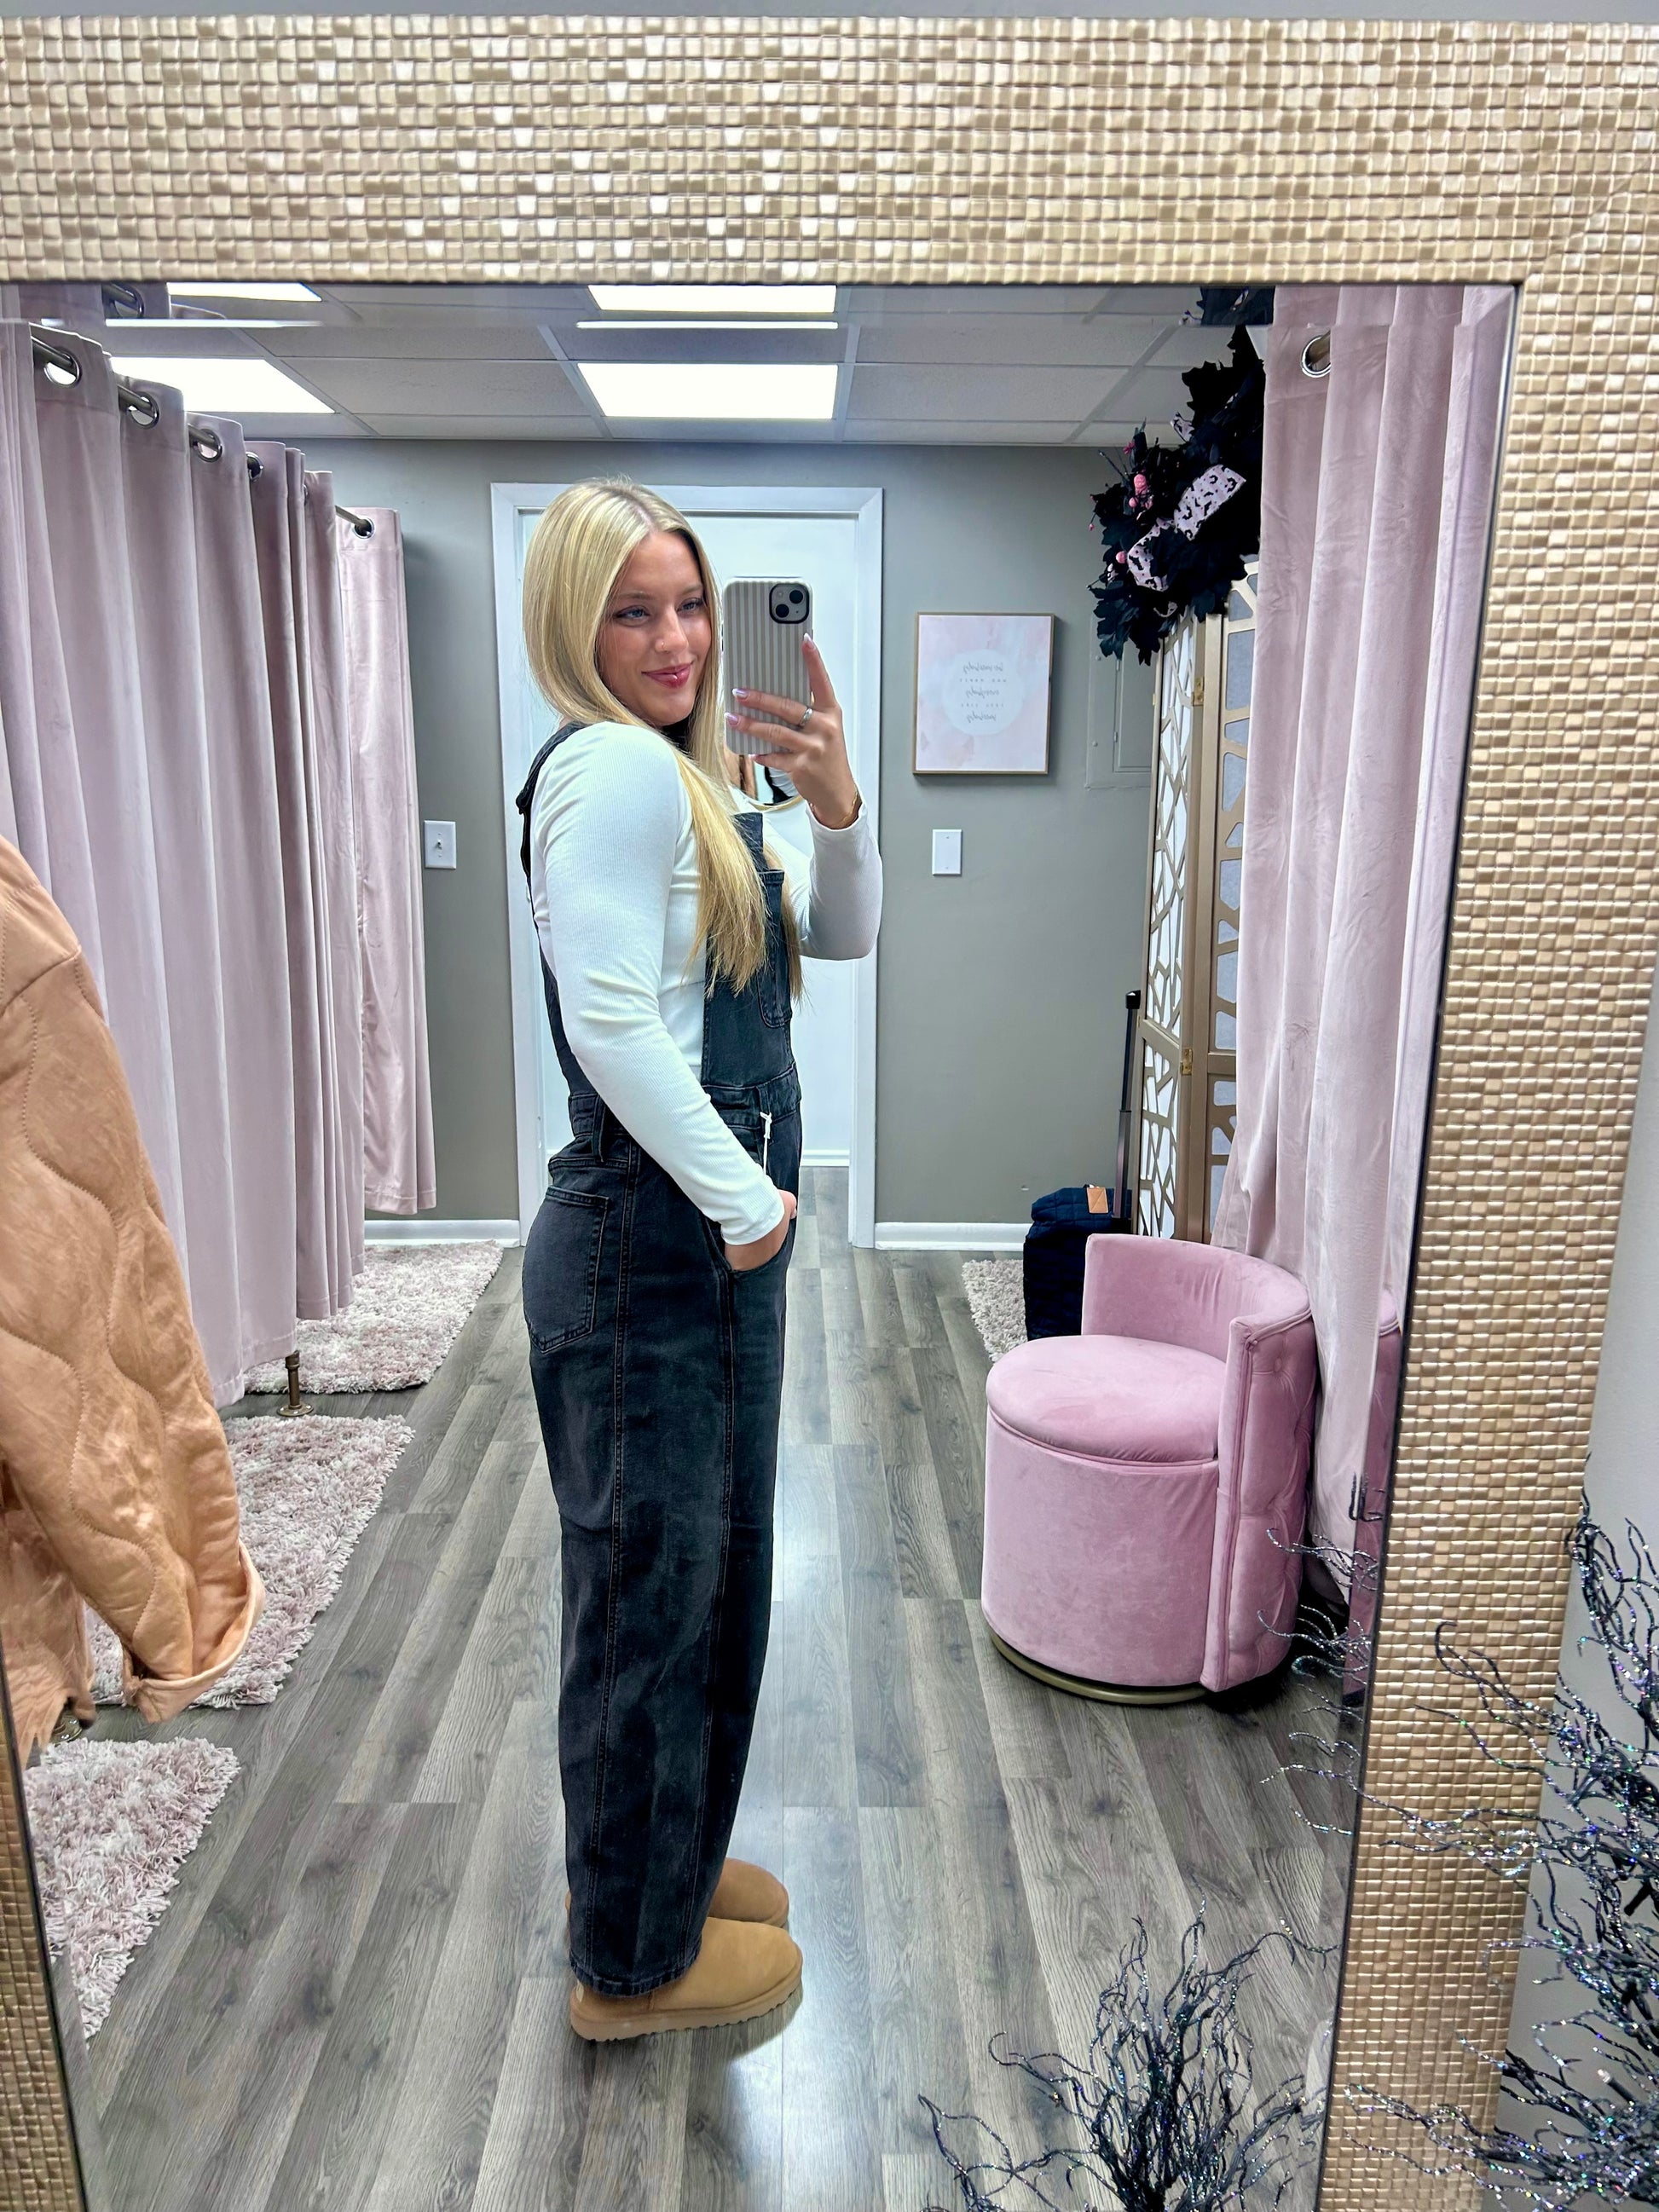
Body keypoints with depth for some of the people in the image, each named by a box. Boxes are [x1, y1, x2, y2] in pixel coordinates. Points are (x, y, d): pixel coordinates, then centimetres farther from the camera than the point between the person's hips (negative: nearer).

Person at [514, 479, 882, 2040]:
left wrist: (836, 804, -4)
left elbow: (840, 938, 14)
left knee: (702, 1580, 22)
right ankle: (636, 1959, 29)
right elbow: (612, 1025, -25)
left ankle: (670, 1865, 44)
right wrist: (750, 1201, -17)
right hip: (651, 1251, -10)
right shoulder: (614, 766, -16)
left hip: (698, 1240, 10)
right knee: (653, 1592, 6)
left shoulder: (685, 782, 15)